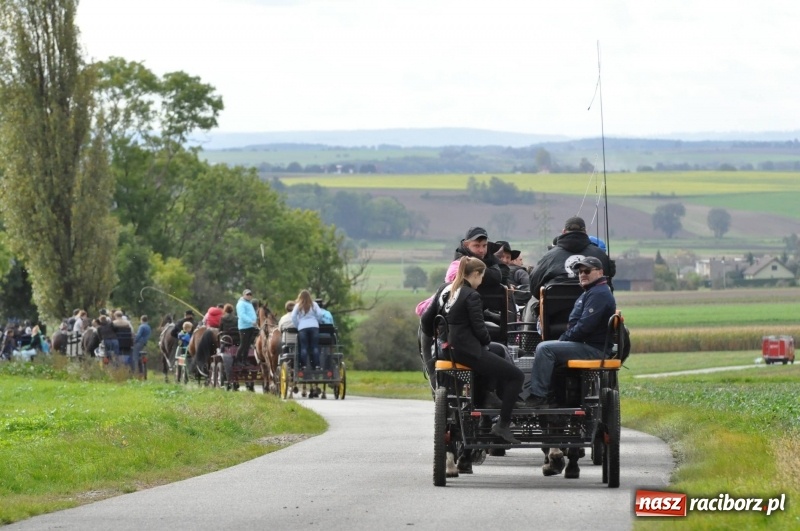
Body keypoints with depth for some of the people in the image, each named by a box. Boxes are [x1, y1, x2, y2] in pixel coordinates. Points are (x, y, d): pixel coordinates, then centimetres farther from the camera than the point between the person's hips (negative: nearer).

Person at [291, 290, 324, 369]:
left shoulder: (298, 306, 4)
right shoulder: (314, 305, 6)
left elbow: (293, 317, -2)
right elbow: (320, 314, 0)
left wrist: (296, 326, 8)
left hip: (302, 327, -1)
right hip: (314, 327, 1)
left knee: (304, 347, -2)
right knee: (315, 347, 1)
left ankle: (304, 365, -10)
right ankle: (316, 365, -5)